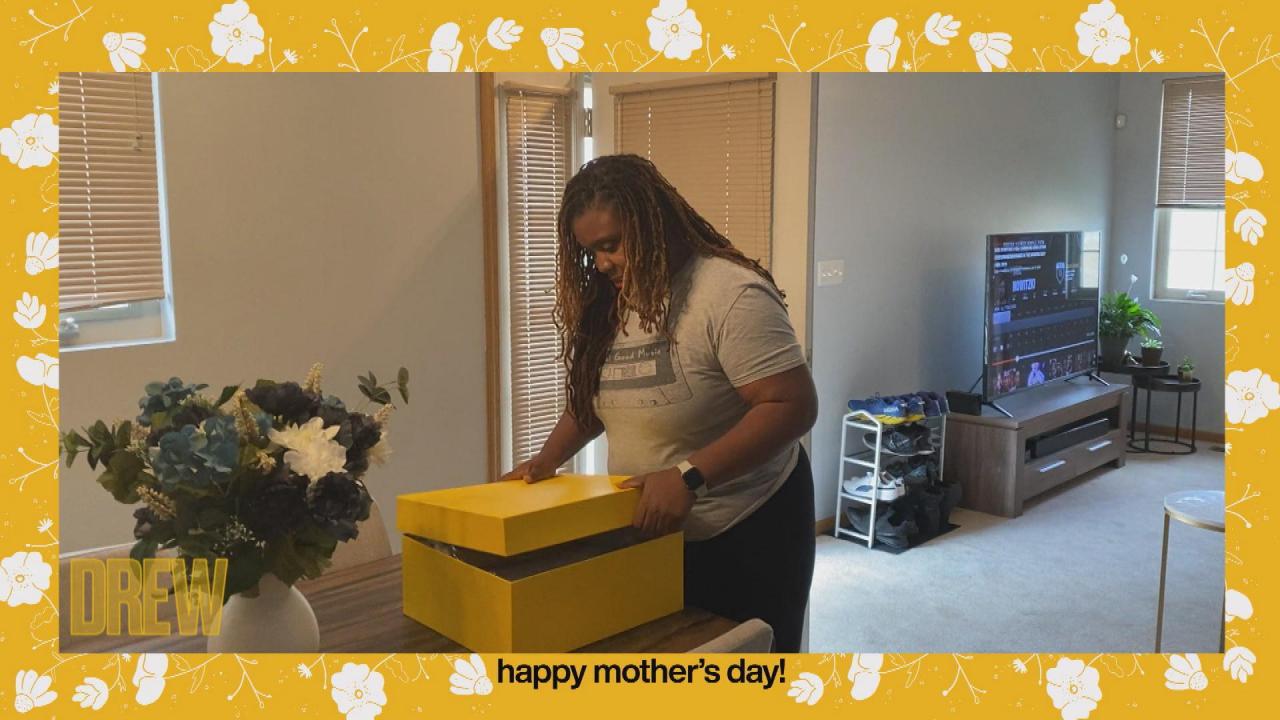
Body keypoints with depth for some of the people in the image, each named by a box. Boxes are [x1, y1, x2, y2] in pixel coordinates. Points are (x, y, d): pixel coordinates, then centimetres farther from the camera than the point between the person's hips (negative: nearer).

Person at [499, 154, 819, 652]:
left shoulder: (731, 293, -22)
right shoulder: (606, 303, 2)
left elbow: (793, 405, -27)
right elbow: (593, 394, 15)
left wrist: (689, 476, -33)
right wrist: (549, 459, -1)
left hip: (747, 533, -6)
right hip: (650, 532, 7)